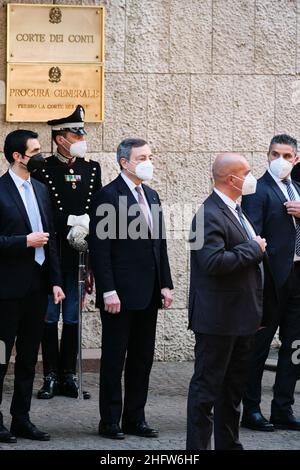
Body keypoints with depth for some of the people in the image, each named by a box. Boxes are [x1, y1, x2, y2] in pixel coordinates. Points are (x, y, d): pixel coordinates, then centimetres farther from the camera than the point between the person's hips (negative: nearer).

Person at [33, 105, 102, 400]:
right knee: (50, 316, 2)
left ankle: (68, 375, 12)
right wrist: (72, 222, -19)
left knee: (72, 317, 7)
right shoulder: (43, 170, -4)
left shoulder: (92, 169, 9)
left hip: (80, 255, 3)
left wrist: (86, 228, -5)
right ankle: (51, 376, 8)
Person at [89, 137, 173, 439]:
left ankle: (135, 419, 18)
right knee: (114, 358, 1)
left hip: (147, 295, 7)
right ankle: (110, 422, 7)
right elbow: (100, 248, -13)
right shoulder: (108, 196, -9)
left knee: (142, 358, 10)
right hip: (120, 295, -7)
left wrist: (165, 284, 10)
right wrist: (108, 291, -18)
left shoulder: (151, 196, 14)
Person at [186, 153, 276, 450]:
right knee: (207, 386, -2)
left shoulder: (235, 211, 14)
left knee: (234, 388, 17)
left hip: (242, 318, 10)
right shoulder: (210, 214, -18)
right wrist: (253, 250, -19)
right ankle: (197, 447, 3)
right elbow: (214, 262, -31)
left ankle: (229, 444, 26)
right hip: (218, 319, -10)